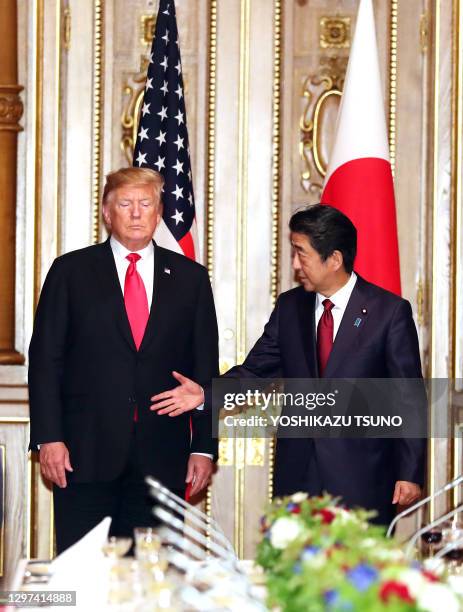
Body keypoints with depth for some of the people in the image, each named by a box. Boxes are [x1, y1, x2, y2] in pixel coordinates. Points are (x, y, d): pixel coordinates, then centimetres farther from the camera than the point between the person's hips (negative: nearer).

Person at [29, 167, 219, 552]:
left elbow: (206, 367, 9)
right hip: (86, 453, -1)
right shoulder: (71, 272, 5)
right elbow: (45, 359, 2)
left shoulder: (190, 277, 10)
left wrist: (204, 447, 3)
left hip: (162, 457, 2)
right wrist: (48, 437, -7)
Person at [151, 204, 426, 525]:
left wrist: (410, 474, -7)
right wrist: (207, 394, -7)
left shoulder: (390, 311, -6)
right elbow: (256, 370, 10)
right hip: (297, 473, 4)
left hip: (361, 478, -4)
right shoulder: (289, 306, 8)